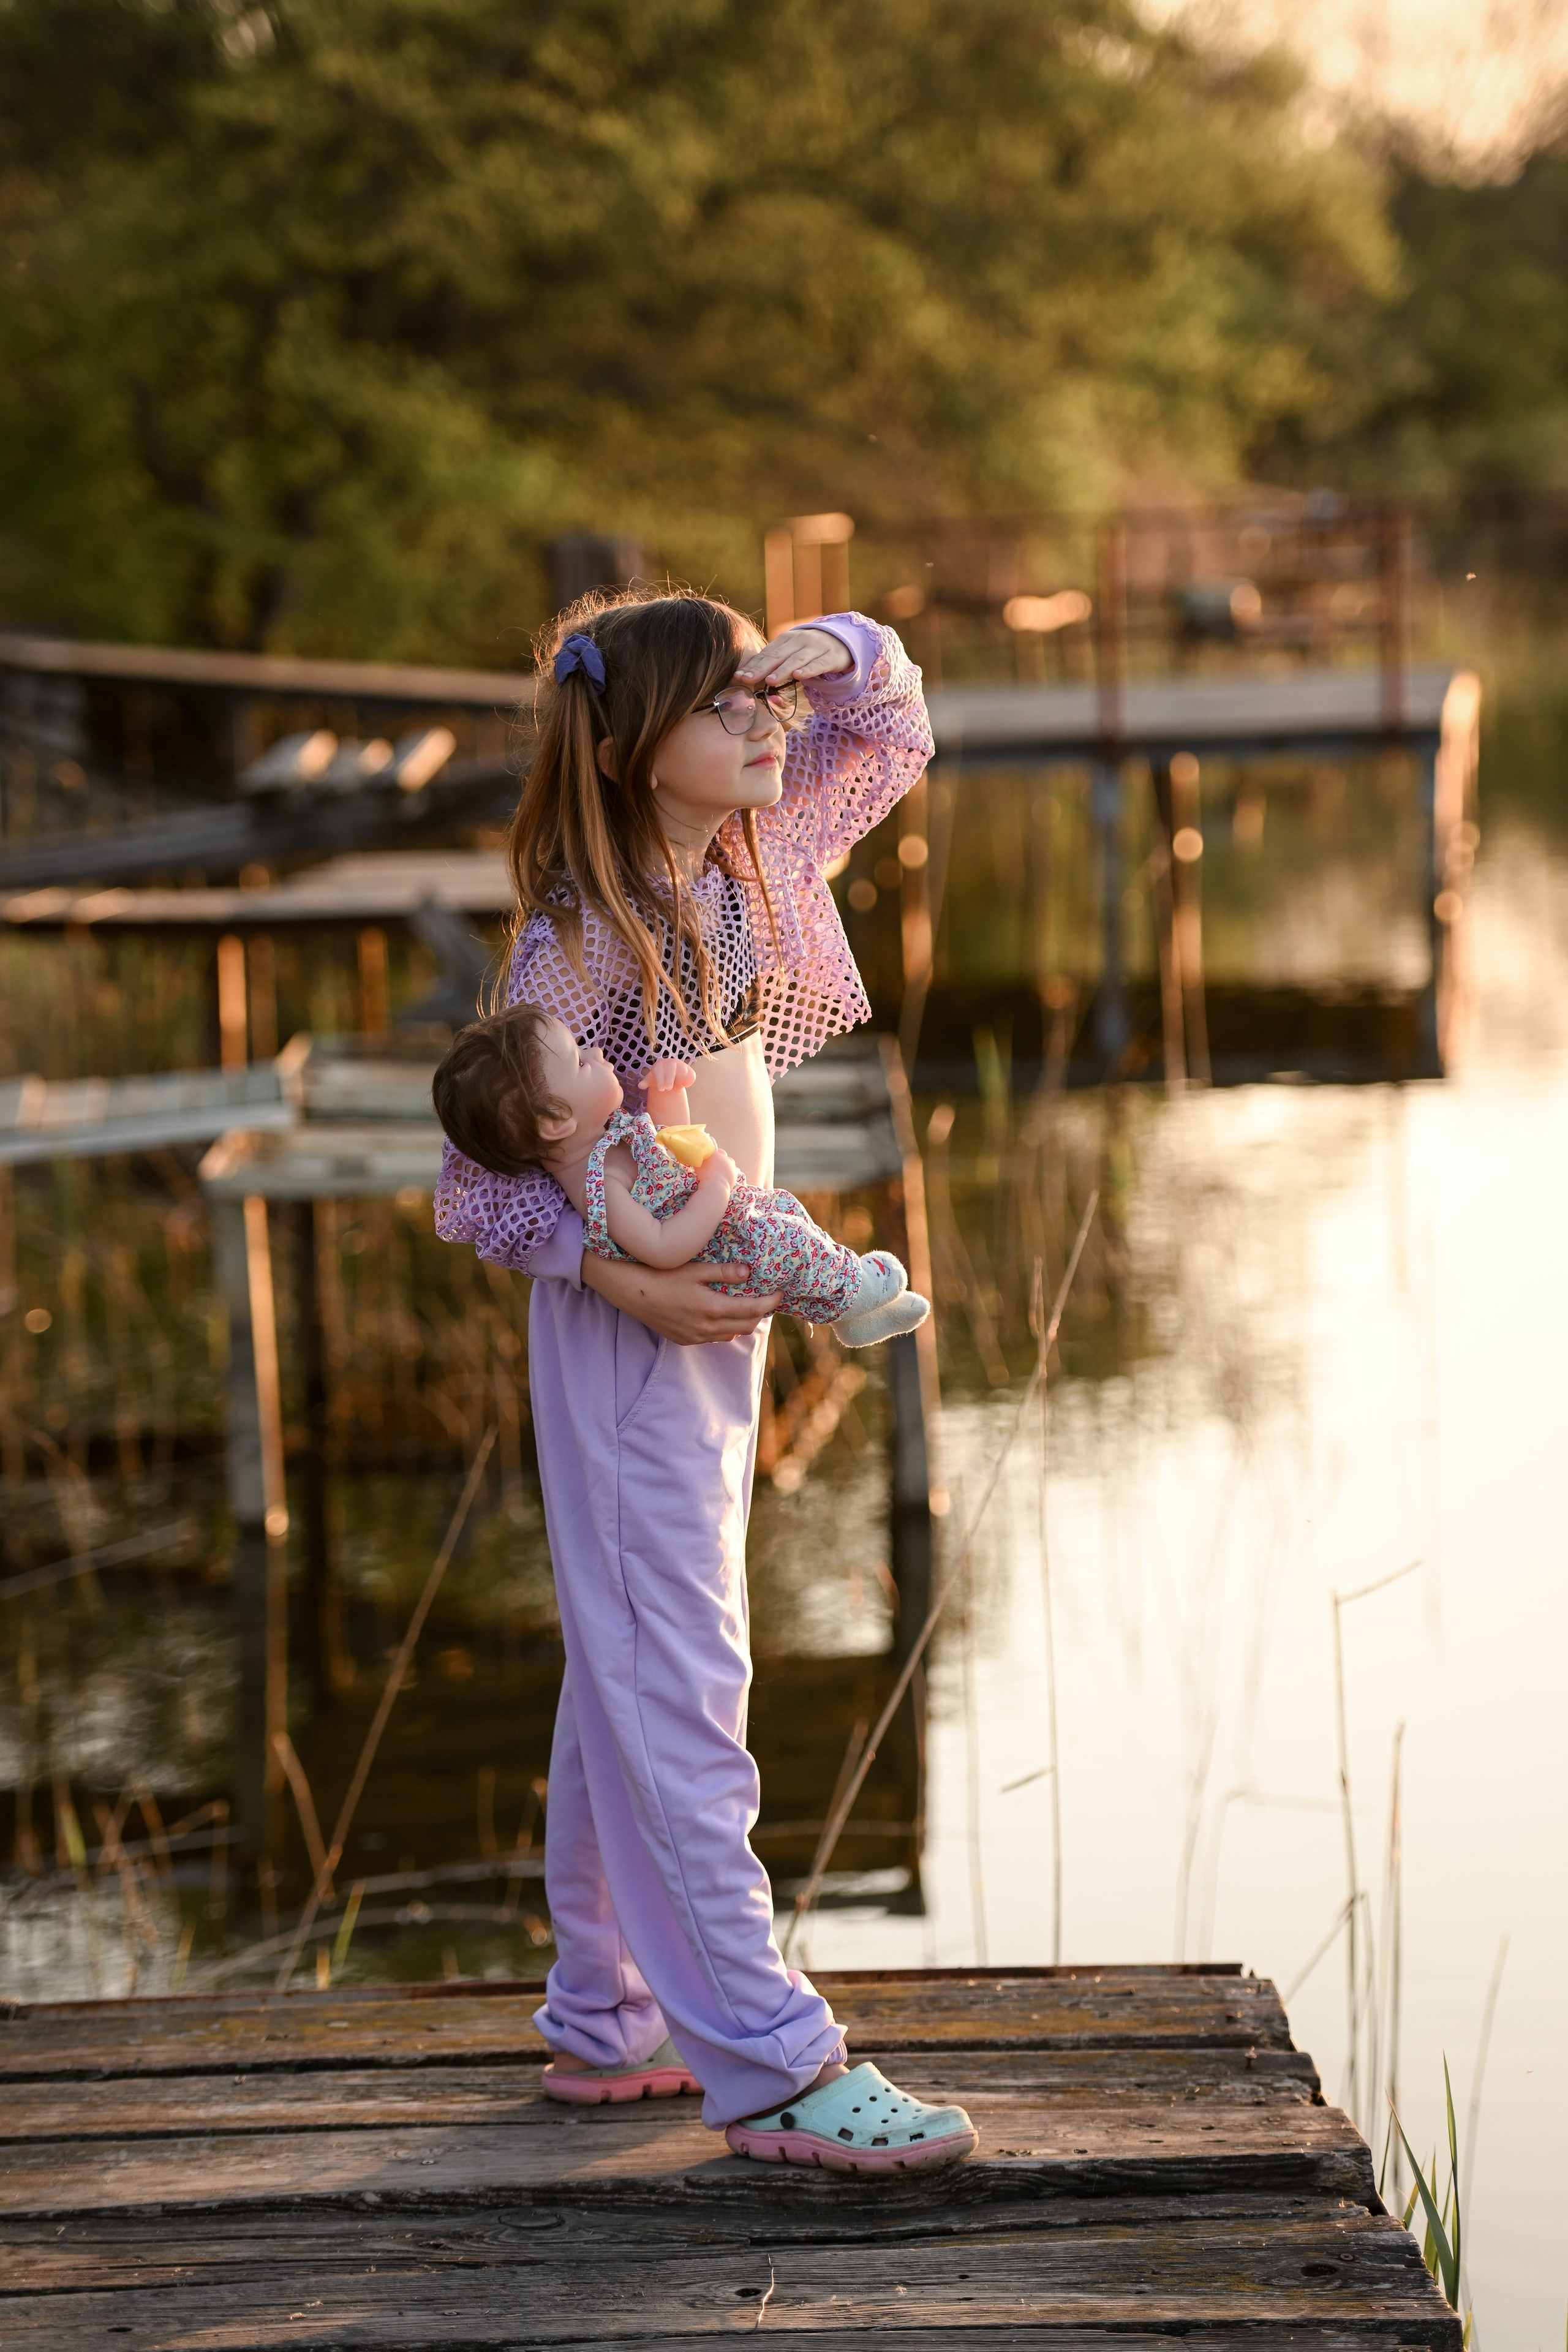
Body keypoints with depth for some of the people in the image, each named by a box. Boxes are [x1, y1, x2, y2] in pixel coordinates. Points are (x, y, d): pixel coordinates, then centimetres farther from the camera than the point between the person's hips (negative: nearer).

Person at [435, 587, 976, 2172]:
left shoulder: (751, 860, 3)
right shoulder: (580, 936, -18)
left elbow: (893, 733, 16)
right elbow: (477, 1177, -15)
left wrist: (844, 652, -5)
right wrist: (614, 1273, -25)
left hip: (723, 1314, 9)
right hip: (630, 1329, -9)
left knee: (629, 1677, 15)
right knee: (676, 1693, -7)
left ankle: (606, 2022, 26)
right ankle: (769, 2068, -6)